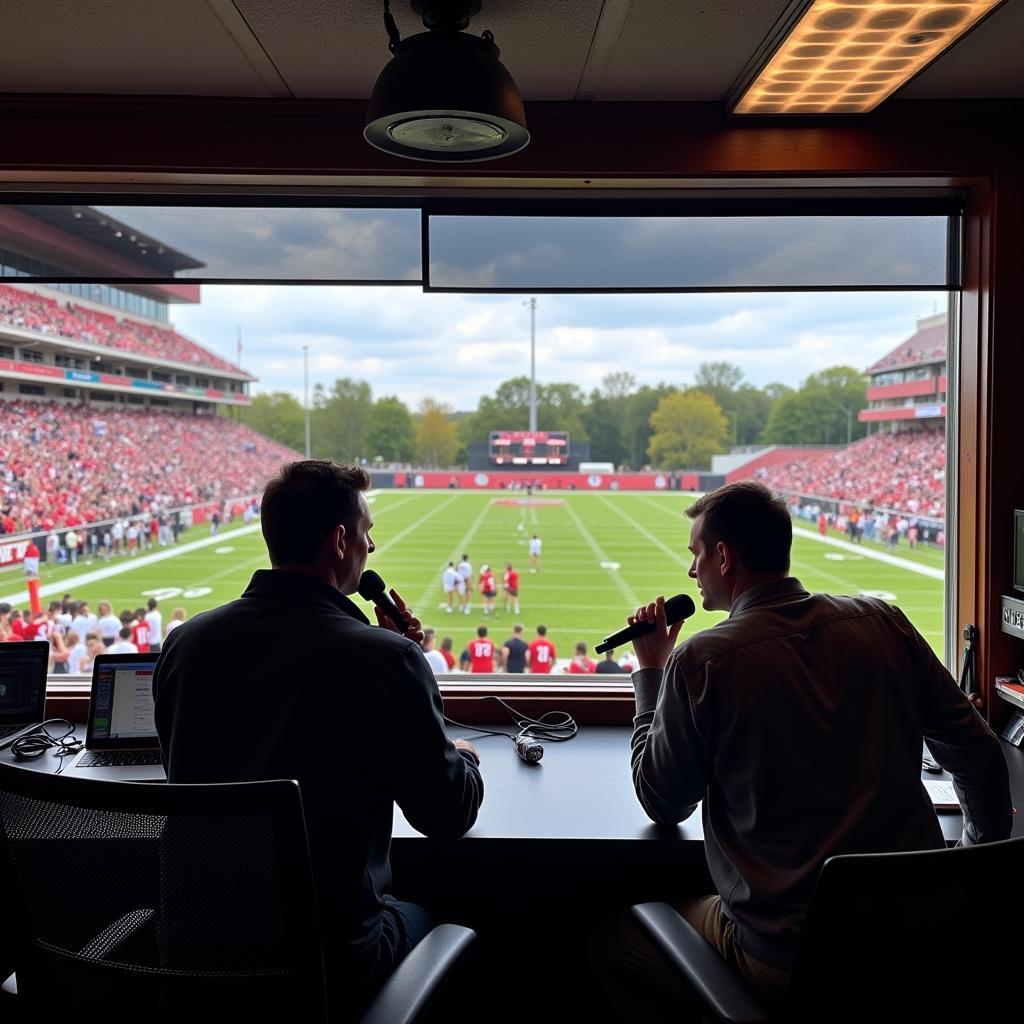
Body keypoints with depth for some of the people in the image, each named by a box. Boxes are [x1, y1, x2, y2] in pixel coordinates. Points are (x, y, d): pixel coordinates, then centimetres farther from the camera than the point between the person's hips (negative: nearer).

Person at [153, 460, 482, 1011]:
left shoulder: (183, 642, -6)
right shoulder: (386, 659, -21)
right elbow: (450, 816, -11)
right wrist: (465, 759, 13)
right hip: (330, 959, -4)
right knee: (432, 909, 28)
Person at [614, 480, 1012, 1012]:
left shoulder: (703, 661, -14)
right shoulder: (883, 622, -1)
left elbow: (662, 804, 0)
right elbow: (979, 753, 6)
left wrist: (652, 671, 8)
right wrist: (987, 840, 24)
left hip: (784, 960, -5)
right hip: (918, 931, 5)